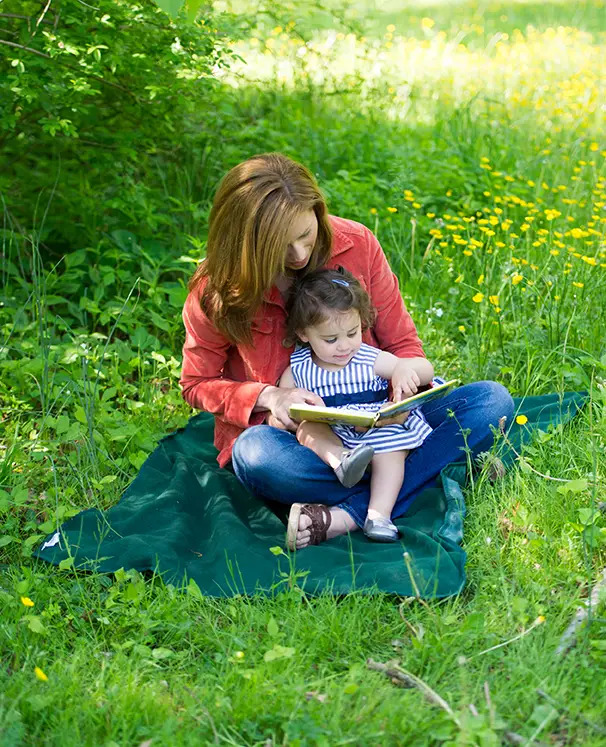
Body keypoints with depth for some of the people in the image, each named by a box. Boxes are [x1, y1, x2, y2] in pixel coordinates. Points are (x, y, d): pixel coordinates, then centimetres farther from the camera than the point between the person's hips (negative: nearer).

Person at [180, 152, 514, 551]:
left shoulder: (356, 244, -8)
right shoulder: (217, 291, -12)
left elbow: (403, 342, 1)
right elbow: (197, 383, -1)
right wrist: (269, 396, -20)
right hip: (287, 429, -2)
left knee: (492, 399, -18)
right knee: (256, 455, -39)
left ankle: (351, 514, -33)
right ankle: (435, 466, -24)